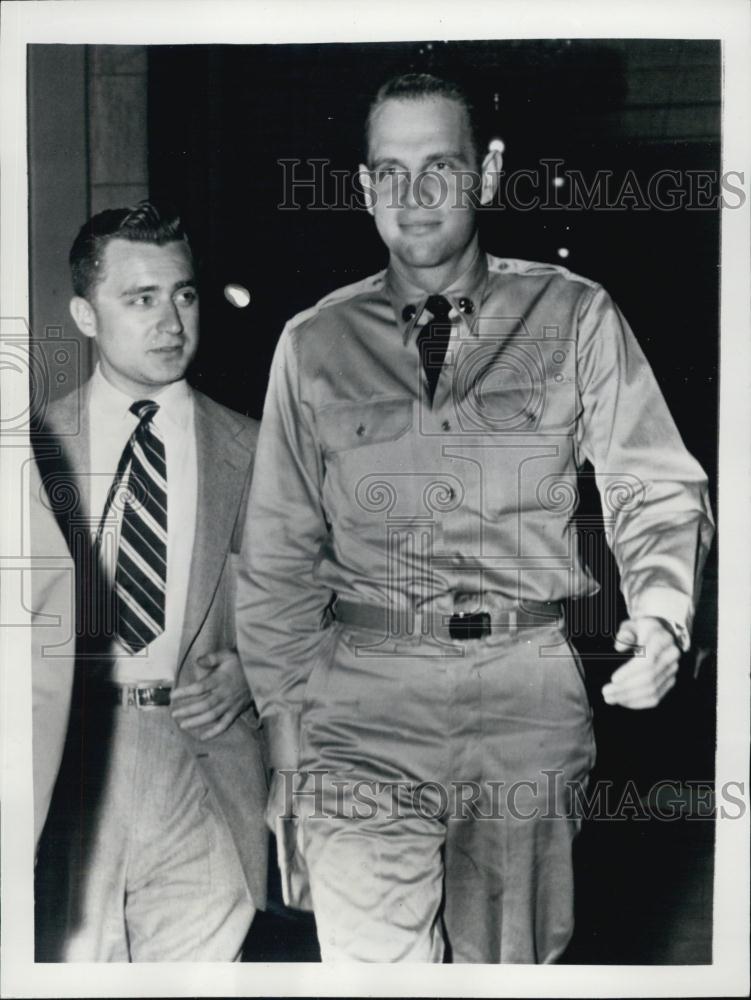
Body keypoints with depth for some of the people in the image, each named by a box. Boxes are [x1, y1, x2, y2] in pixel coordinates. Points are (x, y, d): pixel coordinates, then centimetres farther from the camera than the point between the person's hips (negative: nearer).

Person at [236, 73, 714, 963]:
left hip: (531, 688, 0)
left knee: (513, 960, 11)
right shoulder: (313, 345, 6)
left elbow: (655, 489, 6)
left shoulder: (574, 318, 4)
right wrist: (285, 722, 4)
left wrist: (660, 614, -13)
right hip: (366, 690, 0)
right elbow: (277, 555, 9)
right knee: (370, 954, -6)